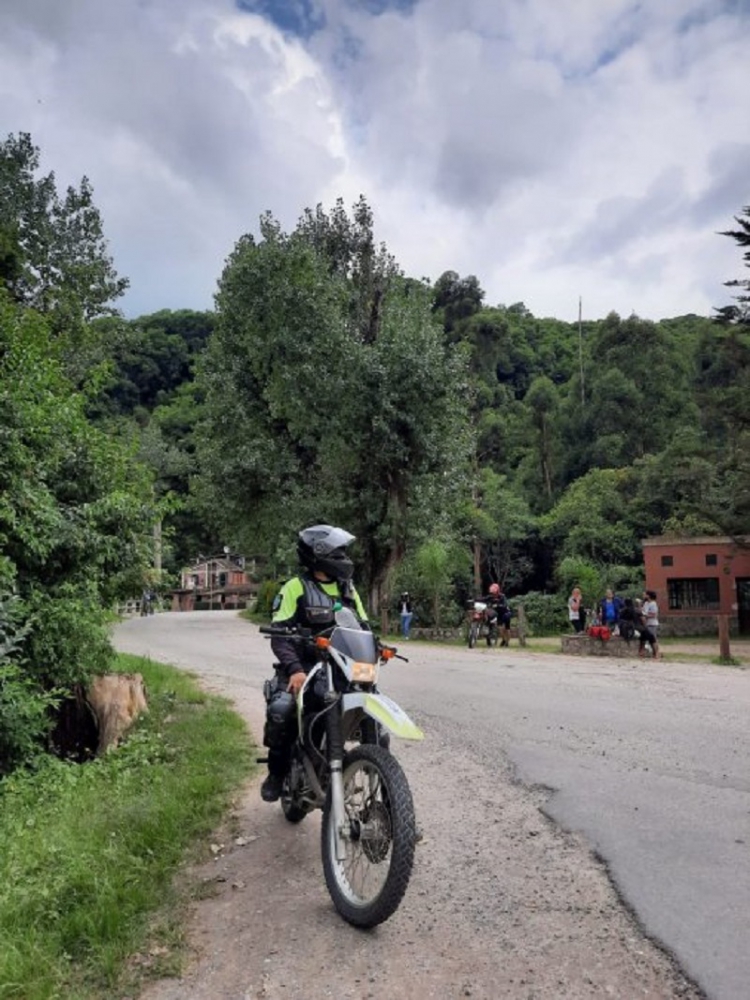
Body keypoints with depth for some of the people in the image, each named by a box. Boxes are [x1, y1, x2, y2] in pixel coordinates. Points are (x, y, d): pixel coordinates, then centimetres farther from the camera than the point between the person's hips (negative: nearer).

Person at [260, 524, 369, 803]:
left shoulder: (347, 588, 12)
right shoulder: (295, 587, -5)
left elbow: (363, 627, 14)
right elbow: (279, 635, -12)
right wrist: (294, 670, -27)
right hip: (303, 668, -5)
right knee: (280, 710, -29)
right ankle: (277, 771, -4)